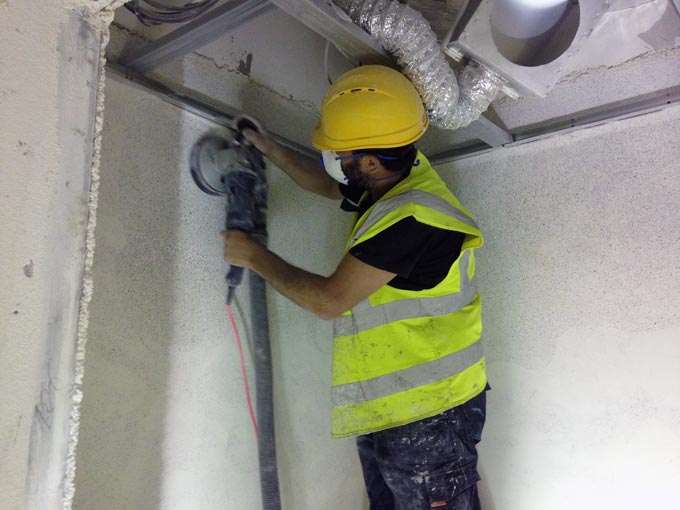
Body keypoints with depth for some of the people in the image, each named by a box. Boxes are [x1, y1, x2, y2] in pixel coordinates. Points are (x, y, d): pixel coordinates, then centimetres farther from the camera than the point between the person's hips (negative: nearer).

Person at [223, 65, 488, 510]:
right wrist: (270, 149, 28)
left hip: (428, 416, -10)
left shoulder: (412, 217, -24)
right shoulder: (396, 183, 6)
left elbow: (329, 299, -21)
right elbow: (328, 185, 28)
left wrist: (253, 256, -8)